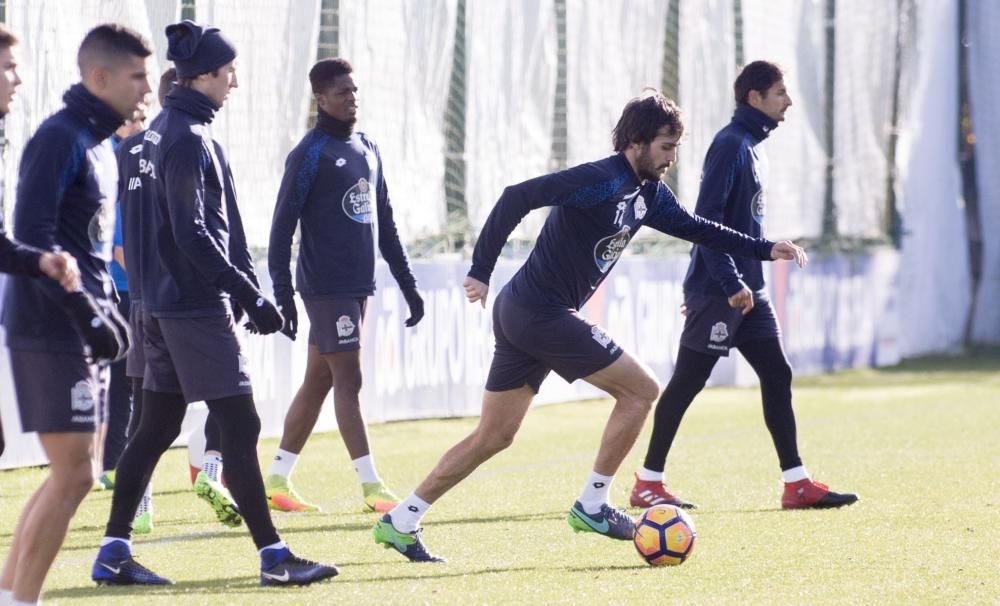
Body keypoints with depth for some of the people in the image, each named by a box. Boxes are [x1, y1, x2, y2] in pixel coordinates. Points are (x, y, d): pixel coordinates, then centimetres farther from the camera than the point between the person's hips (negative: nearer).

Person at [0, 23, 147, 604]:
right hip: (50, 331, -10)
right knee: (73, 475, -9)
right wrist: (90, 315, -21)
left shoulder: (101, 143, 17)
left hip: (82, 334, 10)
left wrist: (109, 311, 12)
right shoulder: (59, 138, -14)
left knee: (77, 473, 12)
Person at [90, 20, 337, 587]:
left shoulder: (161, 130, 13)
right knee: (240, 426, -5)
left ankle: (114, 552, 12)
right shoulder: (189, 138, -16)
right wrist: (250, 295, -19)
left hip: (162, 302, 10)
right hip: (198, 306, -10)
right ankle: (274, 556, -3)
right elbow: (193, 234, -21)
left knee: (157, 428, 11)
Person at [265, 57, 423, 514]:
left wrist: (407, 282, 17)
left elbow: (384, 222, 20)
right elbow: (283, 226, -10)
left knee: (318, 381, 10)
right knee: (348, 381, -8)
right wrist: (283, 295, -16)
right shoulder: (310, 154, -8)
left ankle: (277, 480, 16)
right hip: (326, 286, -7)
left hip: (358, 285, 7)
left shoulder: (368, 149, 14)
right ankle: (371, 488, -8)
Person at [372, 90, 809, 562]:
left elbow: (693, 227, 26)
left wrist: (766, 250, 21)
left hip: (521, 315, 9)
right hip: (543, 312, -9)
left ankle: (400, 522, 13)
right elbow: (518, 197, -24)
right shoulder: (601, 181, -18)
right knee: (640, 388, -4)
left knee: (493, 438, 11)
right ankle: (592, 505, 2)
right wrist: (481, 270, -25)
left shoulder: (648, 194, 11)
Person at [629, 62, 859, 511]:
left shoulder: (753, 147, 15)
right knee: (687, 382, -3)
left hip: (747, 291, 9)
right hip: (716, 292, -9)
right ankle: (647, 483, 5)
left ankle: (796, 484, 7)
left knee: (777, 376, 5)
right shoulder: (730, 144, -13)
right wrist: (731, 284, -22)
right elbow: (706, 218, -20)